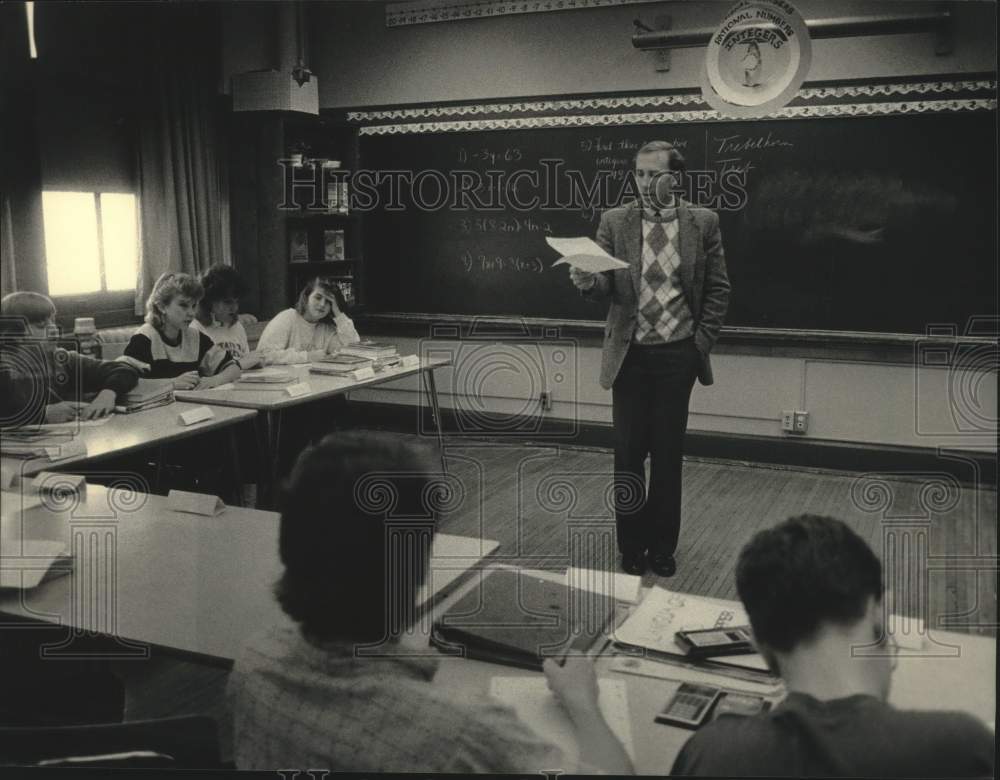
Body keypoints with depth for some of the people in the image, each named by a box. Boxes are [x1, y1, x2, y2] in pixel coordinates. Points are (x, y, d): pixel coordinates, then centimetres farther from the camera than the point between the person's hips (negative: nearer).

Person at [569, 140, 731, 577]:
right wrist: (587, 281, -24)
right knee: (628, 454, 4)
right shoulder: (614, 222, 1)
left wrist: (703, 341, -4)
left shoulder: (703, 223, 1)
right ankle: (631, 546, 19)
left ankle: (662, 546, 21)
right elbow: (606, 288, -2)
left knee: (668, 454, 7)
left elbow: (717, 289, 4)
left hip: (677, 354, 0)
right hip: (629, 353, 0)